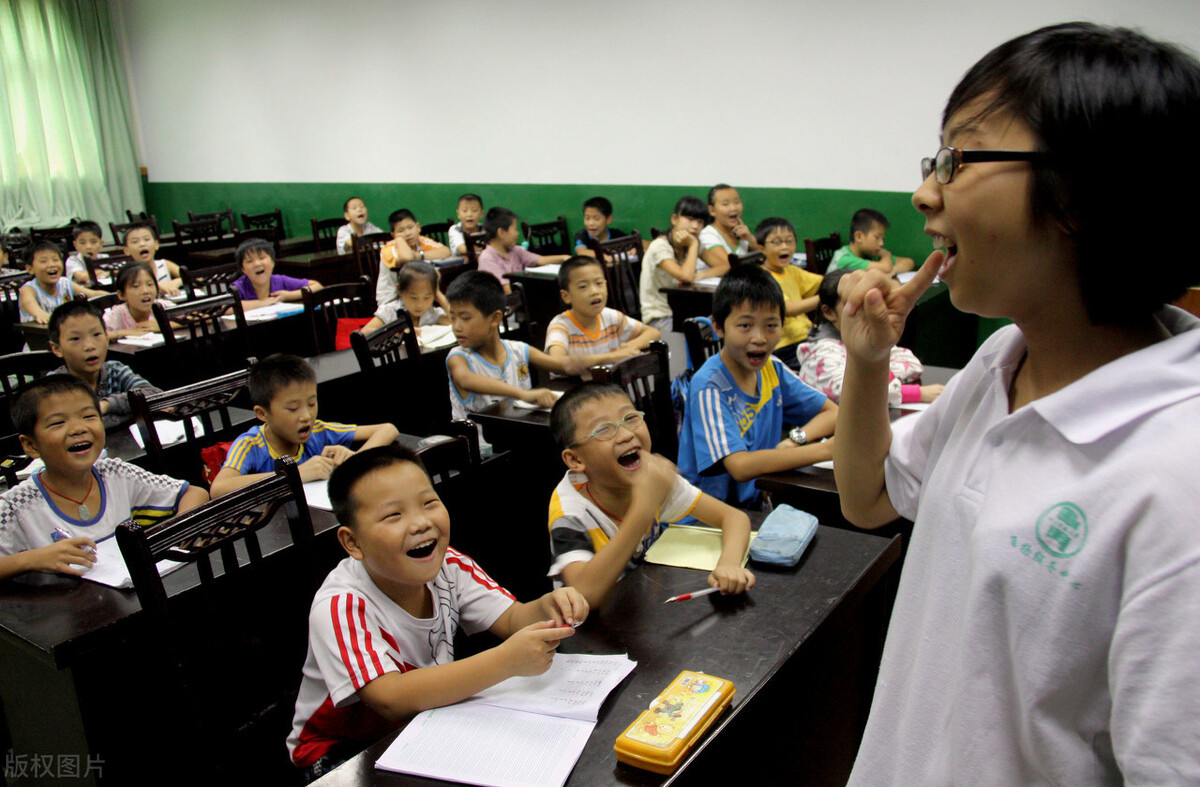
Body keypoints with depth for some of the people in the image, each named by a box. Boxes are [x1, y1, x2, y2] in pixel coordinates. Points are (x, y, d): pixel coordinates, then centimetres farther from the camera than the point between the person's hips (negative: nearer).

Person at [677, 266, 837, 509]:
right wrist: (827, 449, -27)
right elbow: (740, 466, -28)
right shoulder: (709, 386, -19)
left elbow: (833, 412, 9)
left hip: (755, 502, 7)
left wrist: (796, 439, -12)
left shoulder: (772, 369, 2)